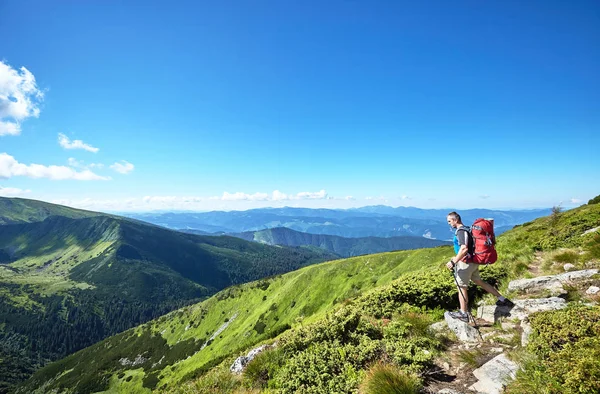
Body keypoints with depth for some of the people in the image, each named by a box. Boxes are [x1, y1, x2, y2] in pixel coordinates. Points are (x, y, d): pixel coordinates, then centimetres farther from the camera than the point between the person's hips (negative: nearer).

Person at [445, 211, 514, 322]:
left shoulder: (461, 231, -20)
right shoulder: (466, 229, 12)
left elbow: (464, 249, -32)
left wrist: (454, 262, -29)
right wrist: (457, 258, 24)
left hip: (466, 263, -10)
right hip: (473, 262, 10)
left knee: (461, 287, 1)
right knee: (479, 282, 23)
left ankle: (463, 314, 11)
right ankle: (502, 299, 30)